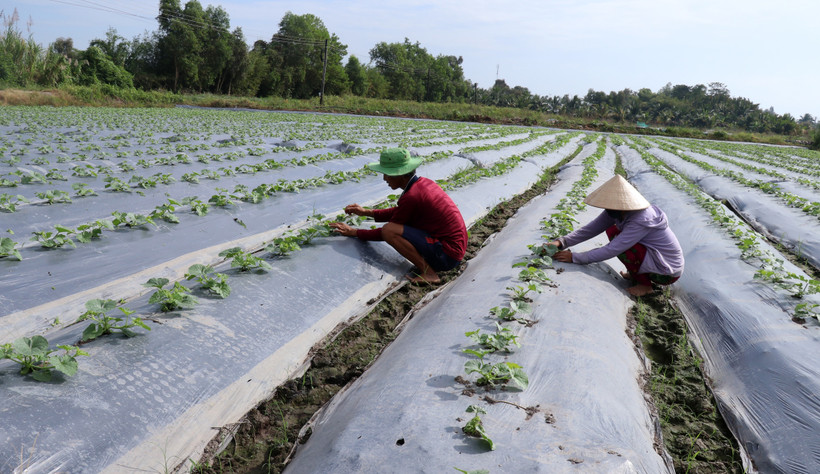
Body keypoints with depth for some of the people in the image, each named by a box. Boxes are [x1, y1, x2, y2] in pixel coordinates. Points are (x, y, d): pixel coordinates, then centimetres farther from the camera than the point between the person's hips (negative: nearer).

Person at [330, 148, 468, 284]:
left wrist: (354, 232, 2)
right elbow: (398, 212, 22)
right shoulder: (423, 182, 8)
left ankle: (428, 273, -11)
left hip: (446, 255, -10)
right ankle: (426, 263, 12)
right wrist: (366, 212, 18)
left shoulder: (411, 196, -19)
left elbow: (387, 232, -8)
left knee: (389, 230, -17)